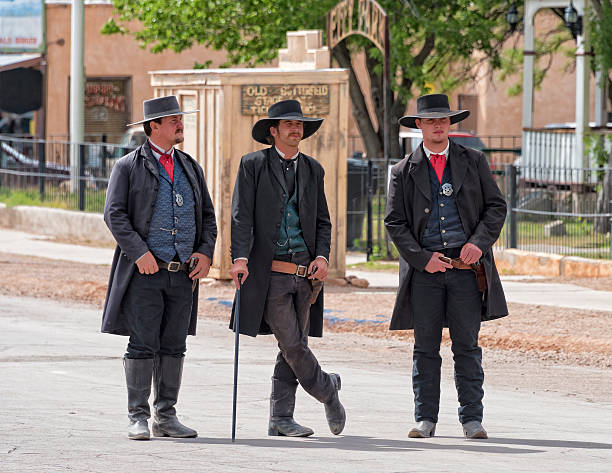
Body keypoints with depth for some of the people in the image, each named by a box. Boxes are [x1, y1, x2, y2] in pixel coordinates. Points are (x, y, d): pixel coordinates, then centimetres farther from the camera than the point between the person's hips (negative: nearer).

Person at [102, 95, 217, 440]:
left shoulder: (190, 168, 17)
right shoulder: (129, 167, 1)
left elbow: (207, 216, 19)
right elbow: (115, 214, -6)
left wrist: (206, 252, 2)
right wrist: (139, 252, -16)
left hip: (184, 273, 5)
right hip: (146, 271, -5)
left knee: (174, 347, 5)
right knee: (142, 346, -6)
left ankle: (166, 417, 10)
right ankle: (138, 418, -2)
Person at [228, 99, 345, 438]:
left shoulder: (312, 169, 16)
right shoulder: (253, 165, 2)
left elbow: (323, 221, 18)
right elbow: (241, 216, -5)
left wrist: (322, 257, 1)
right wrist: (240, 258, -17)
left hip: (304, 272, 5)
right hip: (271, 272, -5)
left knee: (293, 347, 5)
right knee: (292, 345, -9)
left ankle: (281, 419, 11)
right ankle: (327, 390, 13)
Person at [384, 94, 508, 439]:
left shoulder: (473, 162, 10)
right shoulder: (405, 172, 8)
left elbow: (496, 207, 9)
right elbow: (395, 222, 5)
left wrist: (479, 242, -8)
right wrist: (422, 258, -7)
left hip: (466, 268, 0)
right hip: (425, 269, 0)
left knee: (467, 346, -1)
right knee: (426, 348, 2)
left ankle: (472, 419, 1)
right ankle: (426, 419, 7)